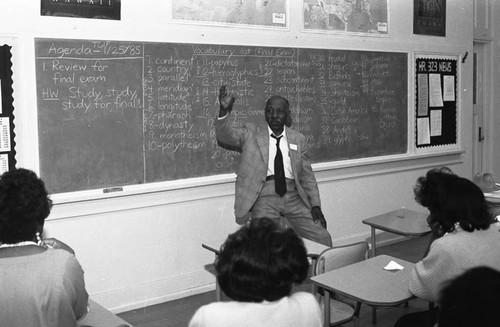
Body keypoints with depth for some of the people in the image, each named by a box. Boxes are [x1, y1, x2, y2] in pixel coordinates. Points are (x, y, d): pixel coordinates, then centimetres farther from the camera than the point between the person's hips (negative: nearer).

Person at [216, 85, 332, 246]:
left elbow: (307, 176, 16)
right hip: (264, 198, -3)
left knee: (322, 239, -13)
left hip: (293, 198, 3)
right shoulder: (251, 132, 8)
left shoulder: (298, 139, 14)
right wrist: (224, 112, -24)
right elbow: (226, 137, -6)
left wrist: (315, 205, 4)